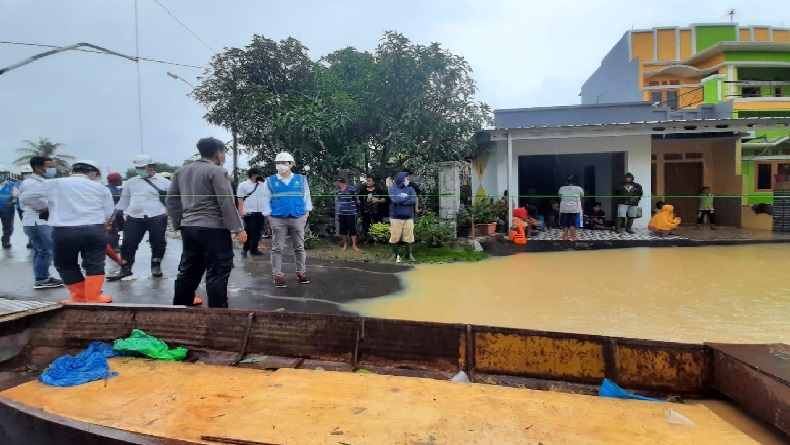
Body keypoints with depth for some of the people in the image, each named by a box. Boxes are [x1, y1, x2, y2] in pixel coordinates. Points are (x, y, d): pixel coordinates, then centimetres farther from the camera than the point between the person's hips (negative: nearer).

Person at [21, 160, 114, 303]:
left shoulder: (54, 184, 10)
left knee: (66, 265, 18)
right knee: (95, 265, 10)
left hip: (64, 232, 0)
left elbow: (25, 198, 18)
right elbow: (108, 214, 12)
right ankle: (93, 298, 10)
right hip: (96, 230, 0)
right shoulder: (101, 188, 11)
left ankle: (79, 297, 21)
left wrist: (47, 205, 30)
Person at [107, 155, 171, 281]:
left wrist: (168, 211, -14)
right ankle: (125, 269, 16)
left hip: (157, 218, -3)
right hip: (134, 218, 3)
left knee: (158, 243, 4)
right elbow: (123, 201, 17)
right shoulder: (131, 182, 13)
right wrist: (113, 217, 15)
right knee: (128, 244, 3)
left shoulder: (164, 182, 2)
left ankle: (156, 266, 21)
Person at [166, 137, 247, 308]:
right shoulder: (216, 171, -10)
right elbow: (226, 202, -15)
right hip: (213, 229, -8)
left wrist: (179, 223, 21)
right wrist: (238, 228, -13)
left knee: (188, 271, 15)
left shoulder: (181, 171, 14)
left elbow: (171, 200, 16)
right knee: (217, 272, -2)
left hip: (188, 228, 8)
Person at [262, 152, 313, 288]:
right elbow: (266, 200, 5)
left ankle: (301, 272, 19)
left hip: (298, 218, 1)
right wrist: (269, 216, -3)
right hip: (277, 219, 0)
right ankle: (278, 275, 8)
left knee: (299, 247, 8)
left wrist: (307, 212, 1)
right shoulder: (270, 181, 5)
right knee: (277, 248, 2)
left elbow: (307, 197, 9)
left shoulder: (301, 179, 6)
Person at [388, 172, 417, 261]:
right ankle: (394, 253, 19)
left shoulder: (410, 189, 8)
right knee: (395, 237, 3)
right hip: (395, 217, -2)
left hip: (408, 218, 2)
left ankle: (410, 254, 17)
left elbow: (414, 200, -10)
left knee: (409, 237, 4)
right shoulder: (392, 189, 1)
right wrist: (407, 198, -7)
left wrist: (400, 200, -12)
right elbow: (395, 199, -17)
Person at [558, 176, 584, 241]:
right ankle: (572, 236, 4)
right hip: (575, 209, -1)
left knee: (565, 224, 11)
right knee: (573, 224, 4)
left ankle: (565, 236, 14)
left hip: (564, 209, 1)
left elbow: (559, 195, 15)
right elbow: (582, 196, 12)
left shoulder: (562, 188, -4)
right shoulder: (578, 189, -6)